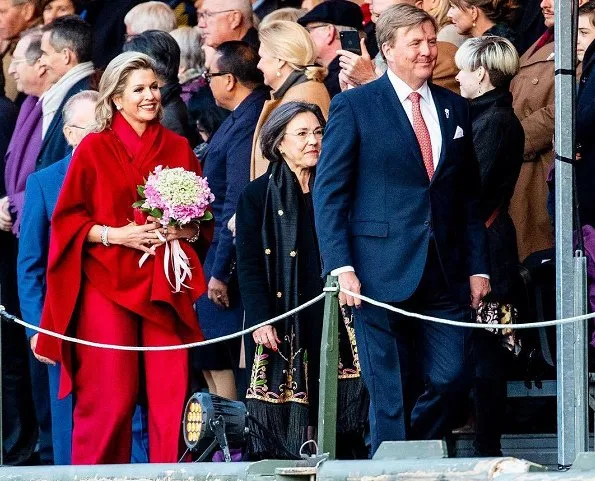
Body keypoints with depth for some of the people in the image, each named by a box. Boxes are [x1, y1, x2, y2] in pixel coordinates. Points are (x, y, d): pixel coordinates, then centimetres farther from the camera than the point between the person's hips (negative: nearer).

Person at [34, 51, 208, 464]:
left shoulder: (178, 149, 11)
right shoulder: (94, 149, 2)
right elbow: (67, 219, 1)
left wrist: (184, 231, -6)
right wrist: (113, 234, -13)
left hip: (166, 283, 3)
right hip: (108, 285, -3)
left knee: (171, 391, -4)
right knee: (110, 395, -5)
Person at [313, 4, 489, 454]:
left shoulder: (455, 109, 13)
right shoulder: (353, 107, -1)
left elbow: (470, 196, 15)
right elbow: (329, 192, -4)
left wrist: (478, 266, 8)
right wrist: (340, 266, -13)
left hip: (445, 277, 4)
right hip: (383, 276, -4)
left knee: (450, 380, 0)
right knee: (390, 396, -2)